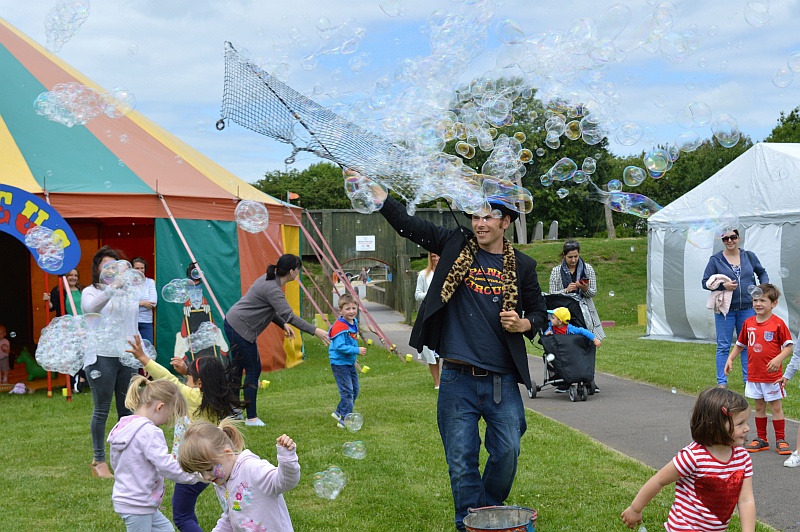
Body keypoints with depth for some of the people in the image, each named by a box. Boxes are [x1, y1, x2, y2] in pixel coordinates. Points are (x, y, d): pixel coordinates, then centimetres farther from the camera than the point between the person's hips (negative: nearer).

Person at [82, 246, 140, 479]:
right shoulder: (90, 292, 0)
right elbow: (91, 308, -25)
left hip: (127, 356, 5)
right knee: (102, 410, -1)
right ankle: (99, 460, 8)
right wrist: (111, 289, -40)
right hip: (102, 357, -4)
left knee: (127, 409, 7)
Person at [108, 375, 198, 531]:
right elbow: (166, 466, -27)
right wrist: (194, 476, -15)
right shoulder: (149, 432, -23)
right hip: (137, 505, -10)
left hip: (123, 498, 10)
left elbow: (114, 462, 17)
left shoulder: (122, 427, 7)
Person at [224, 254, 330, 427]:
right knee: (253, 369, -3)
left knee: (237, 367, 18)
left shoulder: (269, 280, 8)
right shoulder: (272, 289, -23)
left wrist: (283, 325, 4)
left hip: (233, 323, 10)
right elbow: (289, 315, -31)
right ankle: (251, 417, 4)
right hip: (240, 328, -10)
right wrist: (315, 331, -33)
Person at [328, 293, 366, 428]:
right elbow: (340, 346, -29)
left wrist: (356, 352, 13)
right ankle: (345, 420, 0)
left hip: (350, 362, 9)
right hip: (340, 363, -9)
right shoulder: (339, 327, -23)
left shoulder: (354, 322, 6)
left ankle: (339, 412, 30)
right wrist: (357, 350, -29)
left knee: (355, 389, 16)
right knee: (347, 391, -8)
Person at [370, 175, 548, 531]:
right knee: (461, 461, 3)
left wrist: (524, 324, -7)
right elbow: (407, 224, 0)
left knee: (507, 454, 5)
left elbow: (538, 311, 16)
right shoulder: (456, 245, 3)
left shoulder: (522, 266, 6)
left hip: (502, 380, 1)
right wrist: (374, 190, -11)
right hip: (458, 380, -1)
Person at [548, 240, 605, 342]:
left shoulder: (588, 269, 7)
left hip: (585, 310, 1)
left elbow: (593, 293, 7)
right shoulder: (556, 271, 4)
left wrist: (585, 289, -14)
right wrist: (566, 290, -15)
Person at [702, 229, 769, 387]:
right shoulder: (715, 260, -1)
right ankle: (721, 382, 8)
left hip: (747, 308, 2)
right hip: (725, 309, -2)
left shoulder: (749, 256, 7)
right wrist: (723, 286, -17)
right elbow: (705, 282, -2)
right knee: (723, 346, 2)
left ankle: (748, 380, 18)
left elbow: (762, 273, 20)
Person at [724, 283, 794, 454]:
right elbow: (740, 344, 16)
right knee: (759, 407, 14)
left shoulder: (778, 323, -11)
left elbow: (789, 346, -11)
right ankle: (761, 439, 23)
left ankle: (780, 440, 12)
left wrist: (778, 359, -26)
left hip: (772, 375, -5)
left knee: (776, 407, 3)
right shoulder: (748, 323, 5)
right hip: (753, 374, 5)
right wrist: (730, 359, 6)